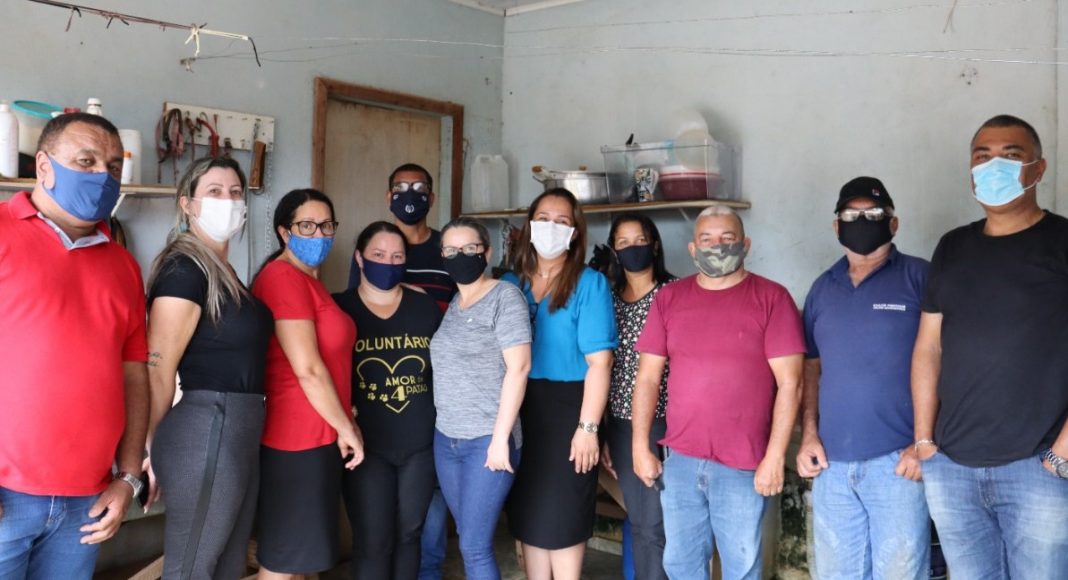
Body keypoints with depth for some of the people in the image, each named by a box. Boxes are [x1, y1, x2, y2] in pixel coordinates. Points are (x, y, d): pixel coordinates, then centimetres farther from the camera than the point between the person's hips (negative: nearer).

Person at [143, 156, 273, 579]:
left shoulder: (222, 272, 14)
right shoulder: (184, 268, -14)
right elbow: (158, 369, -17)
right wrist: (152, 451, -9)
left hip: (237, 434, 9)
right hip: (208, 435, -9)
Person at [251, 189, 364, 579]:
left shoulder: (307, 281, 16)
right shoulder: (285, 277, -16)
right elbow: (307, 370, -20)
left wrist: (342, 424, 15)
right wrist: (346, 427, -10)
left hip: (313, 434, 10)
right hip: (299, 439, -10)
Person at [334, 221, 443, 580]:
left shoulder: (425, 307, 5)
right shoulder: (339, 308, -3)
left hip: (420, 444, 3)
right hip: (365, 445, -3)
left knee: (409, 533, 13)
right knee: (373, 541, 0)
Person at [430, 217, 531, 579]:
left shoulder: (505, 297, -8)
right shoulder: (451, 303, 13)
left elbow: (518, 367, -15)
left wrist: (501, 437, -18)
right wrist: (445, 431, 11)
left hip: (487, 439, -7)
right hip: (446, 438, 7)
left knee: (474, 547, -4)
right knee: (469, 541, 12)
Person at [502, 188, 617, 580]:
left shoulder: (589, 283, -7)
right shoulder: (510, 283, 8)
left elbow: (599, 361, -12)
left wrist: (588, 427, -16)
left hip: (566, 409, -5)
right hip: (519, 410, 5)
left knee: (561, 517, 4)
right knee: (527, 514, 14)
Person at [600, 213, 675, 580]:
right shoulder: (609, 298, 10)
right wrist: (600, 434, 12)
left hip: (663, 422, -5)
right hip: (621, 424, 5)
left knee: (657, 526, -2)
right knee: (637, 523, 14)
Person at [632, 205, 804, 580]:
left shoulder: (771, 298, -3)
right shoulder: (669, 298, 6)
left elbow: (790, 382, -7)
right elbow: (648, 376, 6)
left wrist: (775, 456, -11)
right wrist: (640, 446, 2)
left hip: (744, 465, -3)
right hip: (679, 460, 3)